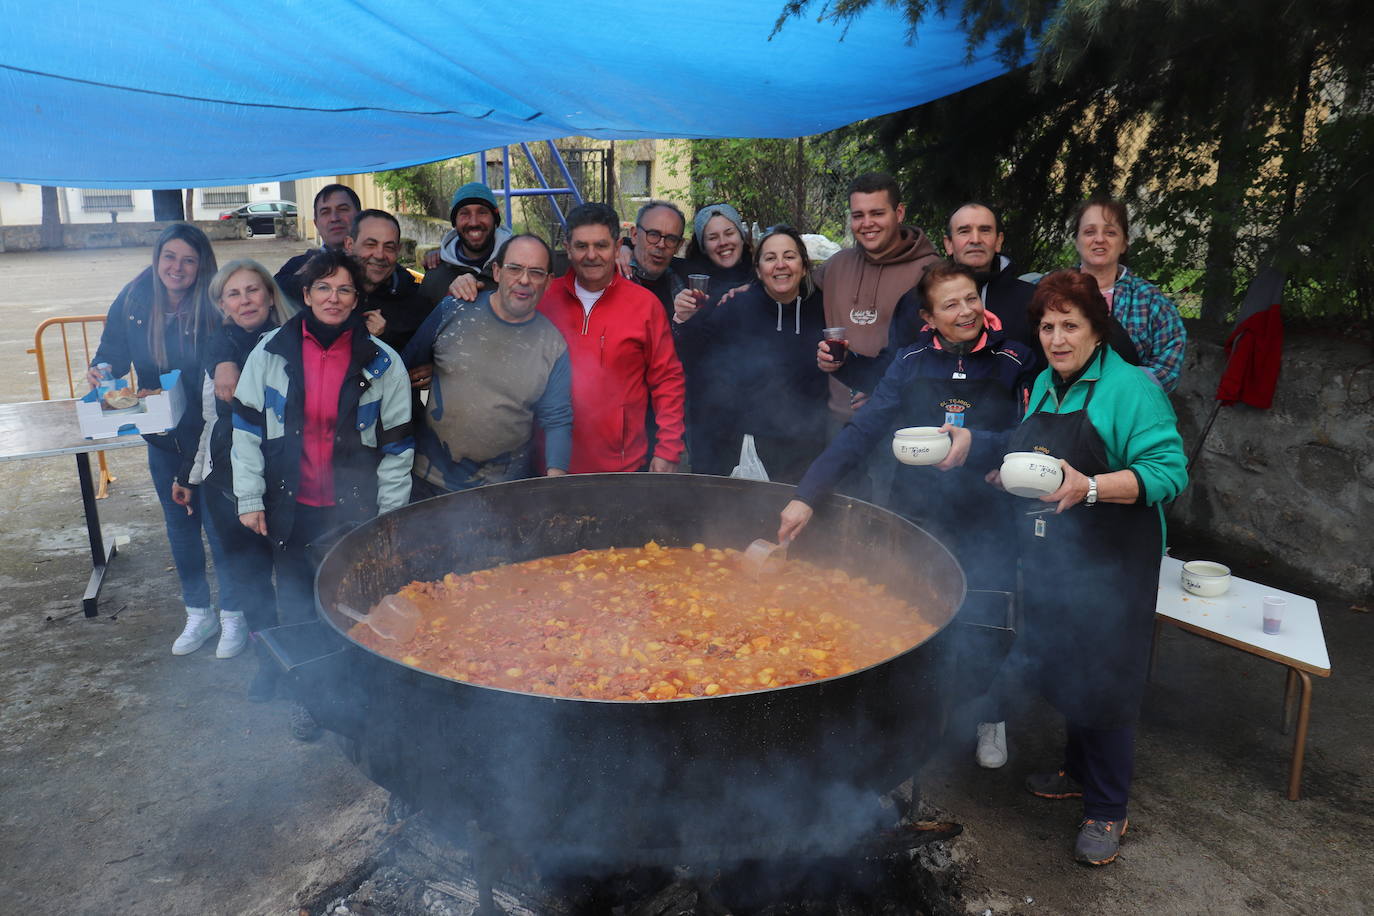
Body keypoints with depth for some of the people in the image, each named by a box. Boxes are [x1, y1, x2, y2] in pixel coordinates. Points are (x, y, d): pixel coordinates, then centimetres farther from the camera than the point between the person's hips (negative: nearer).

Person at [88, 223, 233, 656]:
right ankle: (199, 613, 34)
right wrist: (101, 373, -16)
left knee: (219, 524, 4)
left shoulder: (212, 309, -16)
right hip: (162, 439, 5)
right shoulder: (131, 303, -5)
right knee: (180, 526, 16)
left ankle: (233, 613, 24)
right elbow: (111, 356, 4)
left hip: (210, 437, -4)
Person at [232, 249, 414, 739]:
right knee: (296, 604, 11)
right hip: (290, 506, 1)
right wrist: (250, 499, 0)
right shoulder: (270, 353, -2)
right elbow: (247, 428, 3)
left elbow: (396, 445, 0)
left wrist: (391, 516, -1)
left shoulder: (382, 363, -5)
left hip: (355, 509, -1)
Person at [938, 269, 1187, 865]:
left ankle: (1107, 810, 19)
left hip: (1109, 566, -7)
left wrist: (1089, 488, -34)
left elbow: (1168, 471, -21)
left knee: (1102, 682, 2)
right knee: (1060, 670, 19)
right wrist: (978, 446, 8)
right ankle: (1078, 771, 40)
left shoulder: (1130, 387, -14)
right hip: (1048, 563, 7)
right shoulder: (1043, 385, 10)